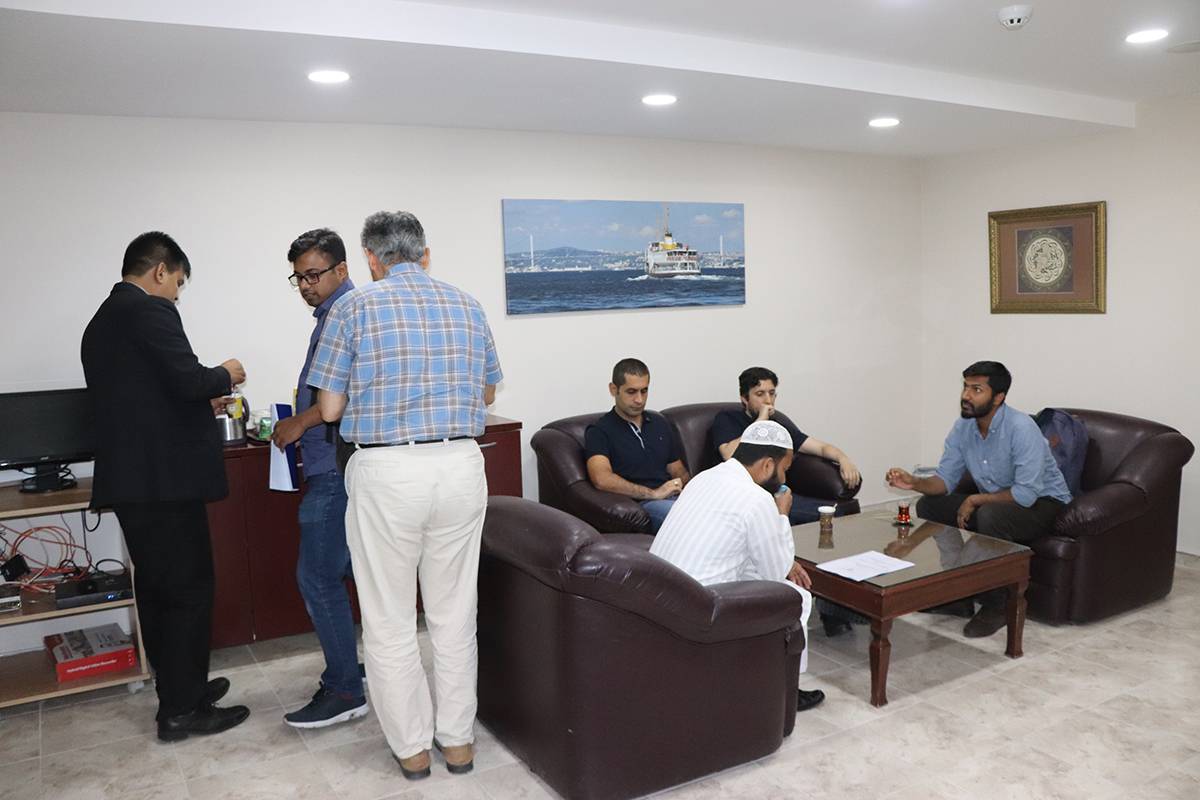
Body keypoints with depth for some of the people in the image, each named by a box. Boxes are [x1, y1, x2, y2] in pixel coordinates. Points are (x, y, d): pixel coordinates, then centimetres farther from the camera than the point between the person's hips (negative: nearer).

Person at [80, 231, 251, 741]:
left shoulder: (100, 323, 18)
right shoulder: (150, 310, -11)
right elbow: (187, 378, -22)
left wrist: (201, 404, 23)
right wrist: (225, 375, -2)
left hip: (126, 479, 10)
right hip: (164, 477, -10)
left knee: (156, 588, 16)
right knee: (189, 590, -1)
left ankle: (179, 686, 28)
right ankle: (181, 710, 7)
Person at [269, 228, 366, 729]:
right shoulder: (332, 315, 19)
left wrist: (300, 422, -14)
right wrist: (298, 428, 15)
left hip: (336, 470, -11)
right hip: (332, 466, 11)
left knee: (318, 576, -6)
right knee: (359, 571, 16)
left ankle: (343, 691, 4)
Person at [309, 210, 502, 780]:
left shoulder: (355, 307, -3)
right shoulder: (467, 306, 8)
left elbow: (329, 408, -2)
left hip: (386, 473, -3)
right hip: (461, 465, 4)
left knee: (389, 620, 12)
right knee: (455, 614, 15)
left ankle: (411, 746, 23)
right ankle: (457, 739, 27)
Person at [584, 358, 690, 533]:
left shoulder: (659, 423, 25)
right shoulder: (599, 431, 5)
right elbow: (602, 479, -13)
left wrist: (688, 487, 2)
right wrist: (653, 493, -16)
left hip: (676, 498, 5)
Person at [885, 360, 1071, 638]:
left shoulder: (1021, 428, -28)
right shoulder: (962, 427, -6)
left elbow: (1026, 493, -31)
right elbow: (946, 479, -3)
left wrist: (975, 500, -23)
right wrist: (915, 483, -23)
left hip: (1043, 502, -8)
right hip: (992, 501, 8)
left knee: (990, 516, -37)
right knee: (928, 505, -3)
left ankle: (996, 606, -17)